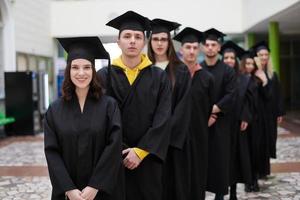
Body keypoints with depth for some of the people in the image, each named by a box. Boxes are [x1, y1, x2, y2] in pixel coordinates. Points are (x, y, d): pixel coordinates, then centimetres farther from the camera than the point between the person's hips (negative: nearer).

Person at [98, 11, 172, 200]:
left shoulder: (159, 77, 2)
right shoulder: (104, 76, -1)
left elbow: (163, 120, -6)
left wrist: (140, 151, -13)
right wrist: (121, 152, -12)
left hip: (148, 157, 1)